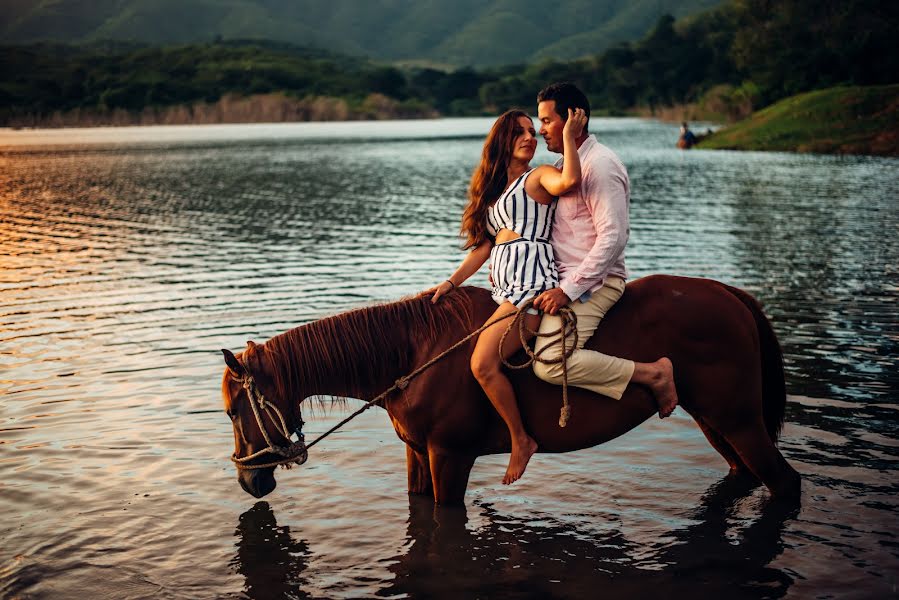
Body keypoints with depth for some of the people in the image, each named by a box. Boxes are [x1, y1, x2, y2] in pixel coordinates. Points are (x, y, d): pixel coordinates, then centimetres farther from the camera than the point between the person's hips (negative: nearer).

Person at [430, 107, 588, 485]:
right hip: (504, 290, 9)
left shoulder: (539, 177, 1)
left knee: (482, 363, -21)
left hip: (532, 284, -9)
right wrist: (453, 282, 13)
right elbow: (485, 243, 20)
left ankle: (521, 440, -6)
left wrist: (568, 137, -12)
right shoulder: (495, 188, 23)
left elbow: (570, 180, -24)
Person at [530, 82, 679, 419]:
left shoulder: (600, 165, -14)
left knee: (549, 363, -25)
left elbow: (613, 237, -22)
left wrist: (567, 290, -24)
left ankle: (653, 374, -16)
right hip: (565, 280, 10)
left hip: (593, 283, -10)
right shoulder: (566, 164, 17)